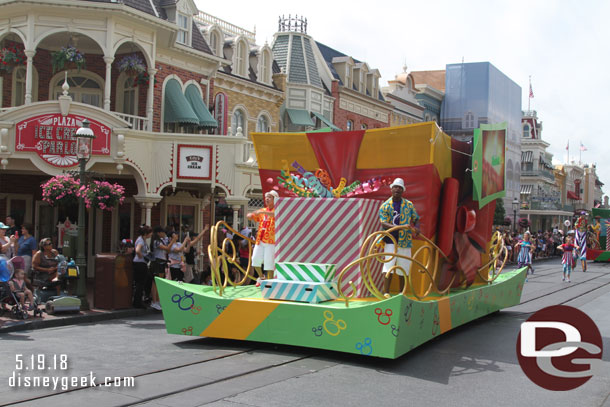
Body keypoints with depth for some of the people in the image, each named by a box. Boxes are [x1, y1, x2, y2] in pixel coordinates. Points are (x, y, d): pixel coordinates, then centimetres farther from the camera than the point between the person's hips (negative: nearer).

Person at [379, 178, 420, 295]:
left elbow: (416, 219, 14)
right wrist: (396, 227, -27)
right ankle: (386, 293, -13)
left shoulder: (409, 205, 8)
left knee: (403, 268, 7)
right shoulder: (385, 206, 2)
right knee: (388, 266, -12)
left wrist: (416, 228, -9)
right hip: (391, 240, -2)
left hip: (405, 241, 2)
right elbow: (383, 223, -9)